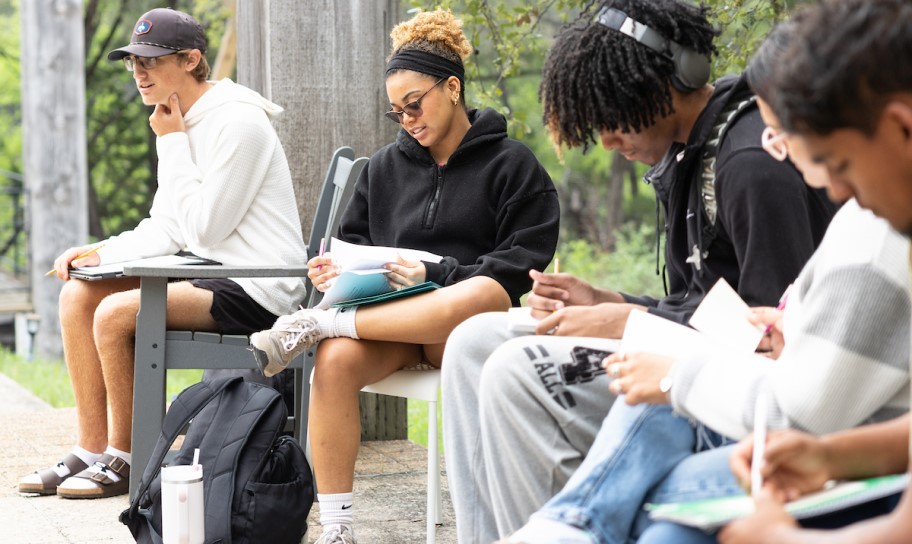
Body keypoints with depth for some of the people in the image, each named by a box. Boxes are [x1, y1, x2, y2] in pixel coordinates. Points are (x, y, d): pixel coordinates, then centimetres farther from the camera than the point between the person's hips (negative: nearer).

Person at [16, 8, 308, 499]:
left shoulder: (237, 123, -17)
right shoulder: (186, 124, 12)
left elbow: (204, 229, -20)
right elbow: (166, 230, 15)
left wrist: (172, 144, -13)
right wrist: (100, 253, -1)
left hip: (257, 292, -10)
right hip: (213, 275, 10)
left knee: (114, 313, -24)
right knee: (78, 295, 1)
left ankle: (122, 459, -6)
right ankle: (90, 451, 2)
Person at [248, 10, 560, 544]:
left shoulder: (511, 164, 5)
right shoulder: (386, 166, 17)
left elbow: (521, 265, -4)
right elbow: (353, 241, 22)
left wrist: (436, 275, -17)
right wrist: (333, 269, -3)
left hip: (462, 330, -3)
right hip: (391, 319, 3)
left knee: (486, 294, -41)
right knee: (336, 361, -33)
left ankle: (315, 324, -32)